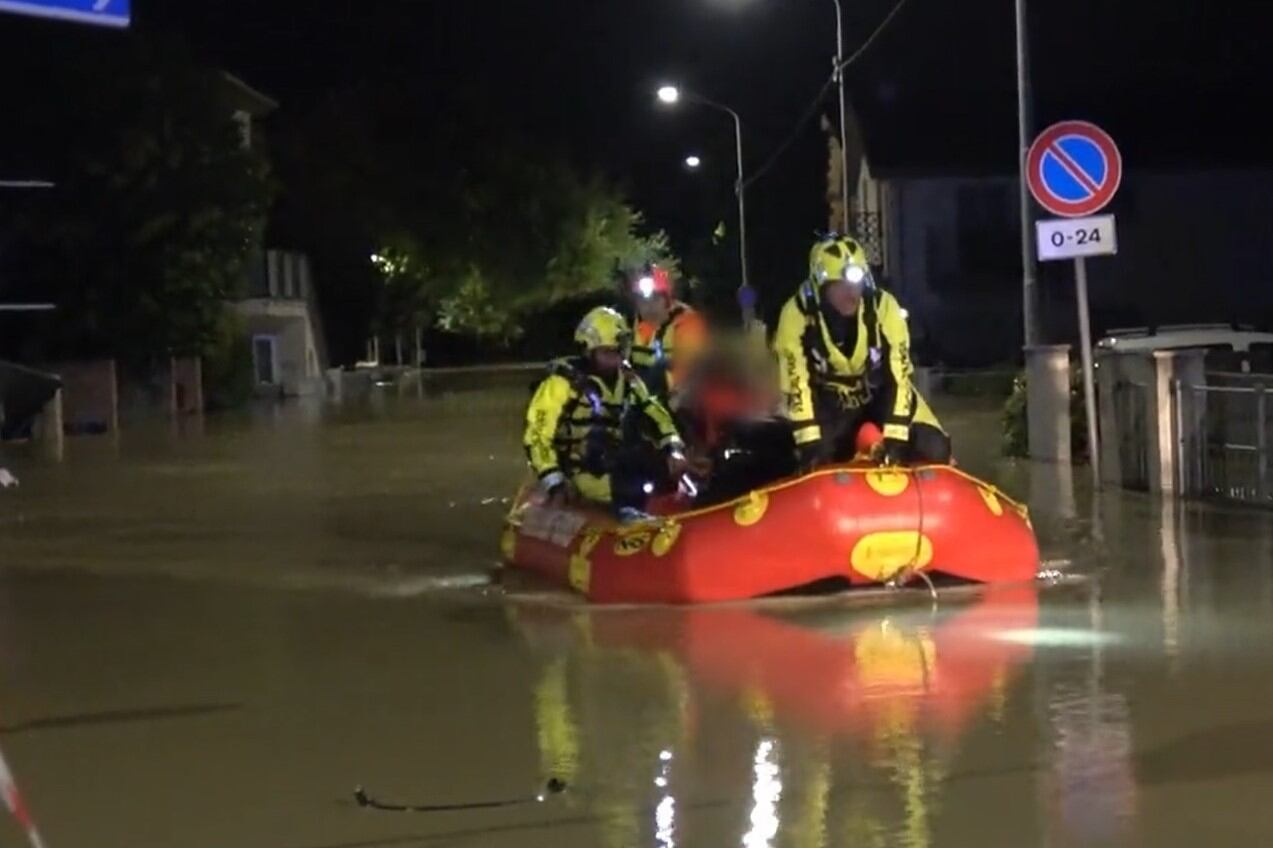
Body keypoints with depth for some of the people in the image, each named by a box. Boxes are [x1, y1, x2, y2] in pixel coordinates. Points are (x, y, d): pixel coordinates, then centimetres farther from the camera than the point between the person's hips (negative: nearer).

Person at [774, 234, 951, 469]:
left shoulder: (883, 306, -23)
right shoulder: (797, 314, -25)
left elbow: (898, 376, -25)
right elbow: (797, 384, -26)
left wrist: (895, 437, -32)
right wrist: (809, 443, -33)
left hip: (881, 394, 1)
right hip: (830, 403, -1)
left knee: (933, 450, -18)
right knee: (817, 463, -23)